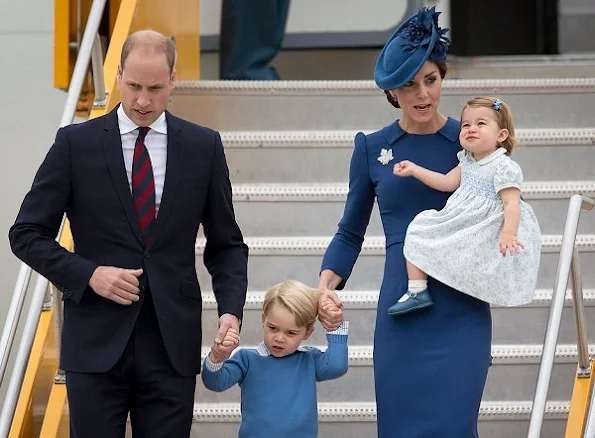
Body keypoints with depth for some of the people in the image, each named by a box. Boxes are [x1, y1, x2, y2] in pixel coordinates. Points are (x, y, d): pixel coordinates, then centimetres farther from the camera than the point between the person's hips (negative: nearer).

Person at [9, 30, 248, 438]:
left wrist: (231, 311, -6)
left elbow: (226, 245, 10)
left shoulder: (203, 146, 5)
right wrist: (89, 274, -11)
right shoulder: (76, 144, 0)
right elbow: (27, 234, 3)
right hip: (96, 343, -1)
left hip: (172, 343, 1)